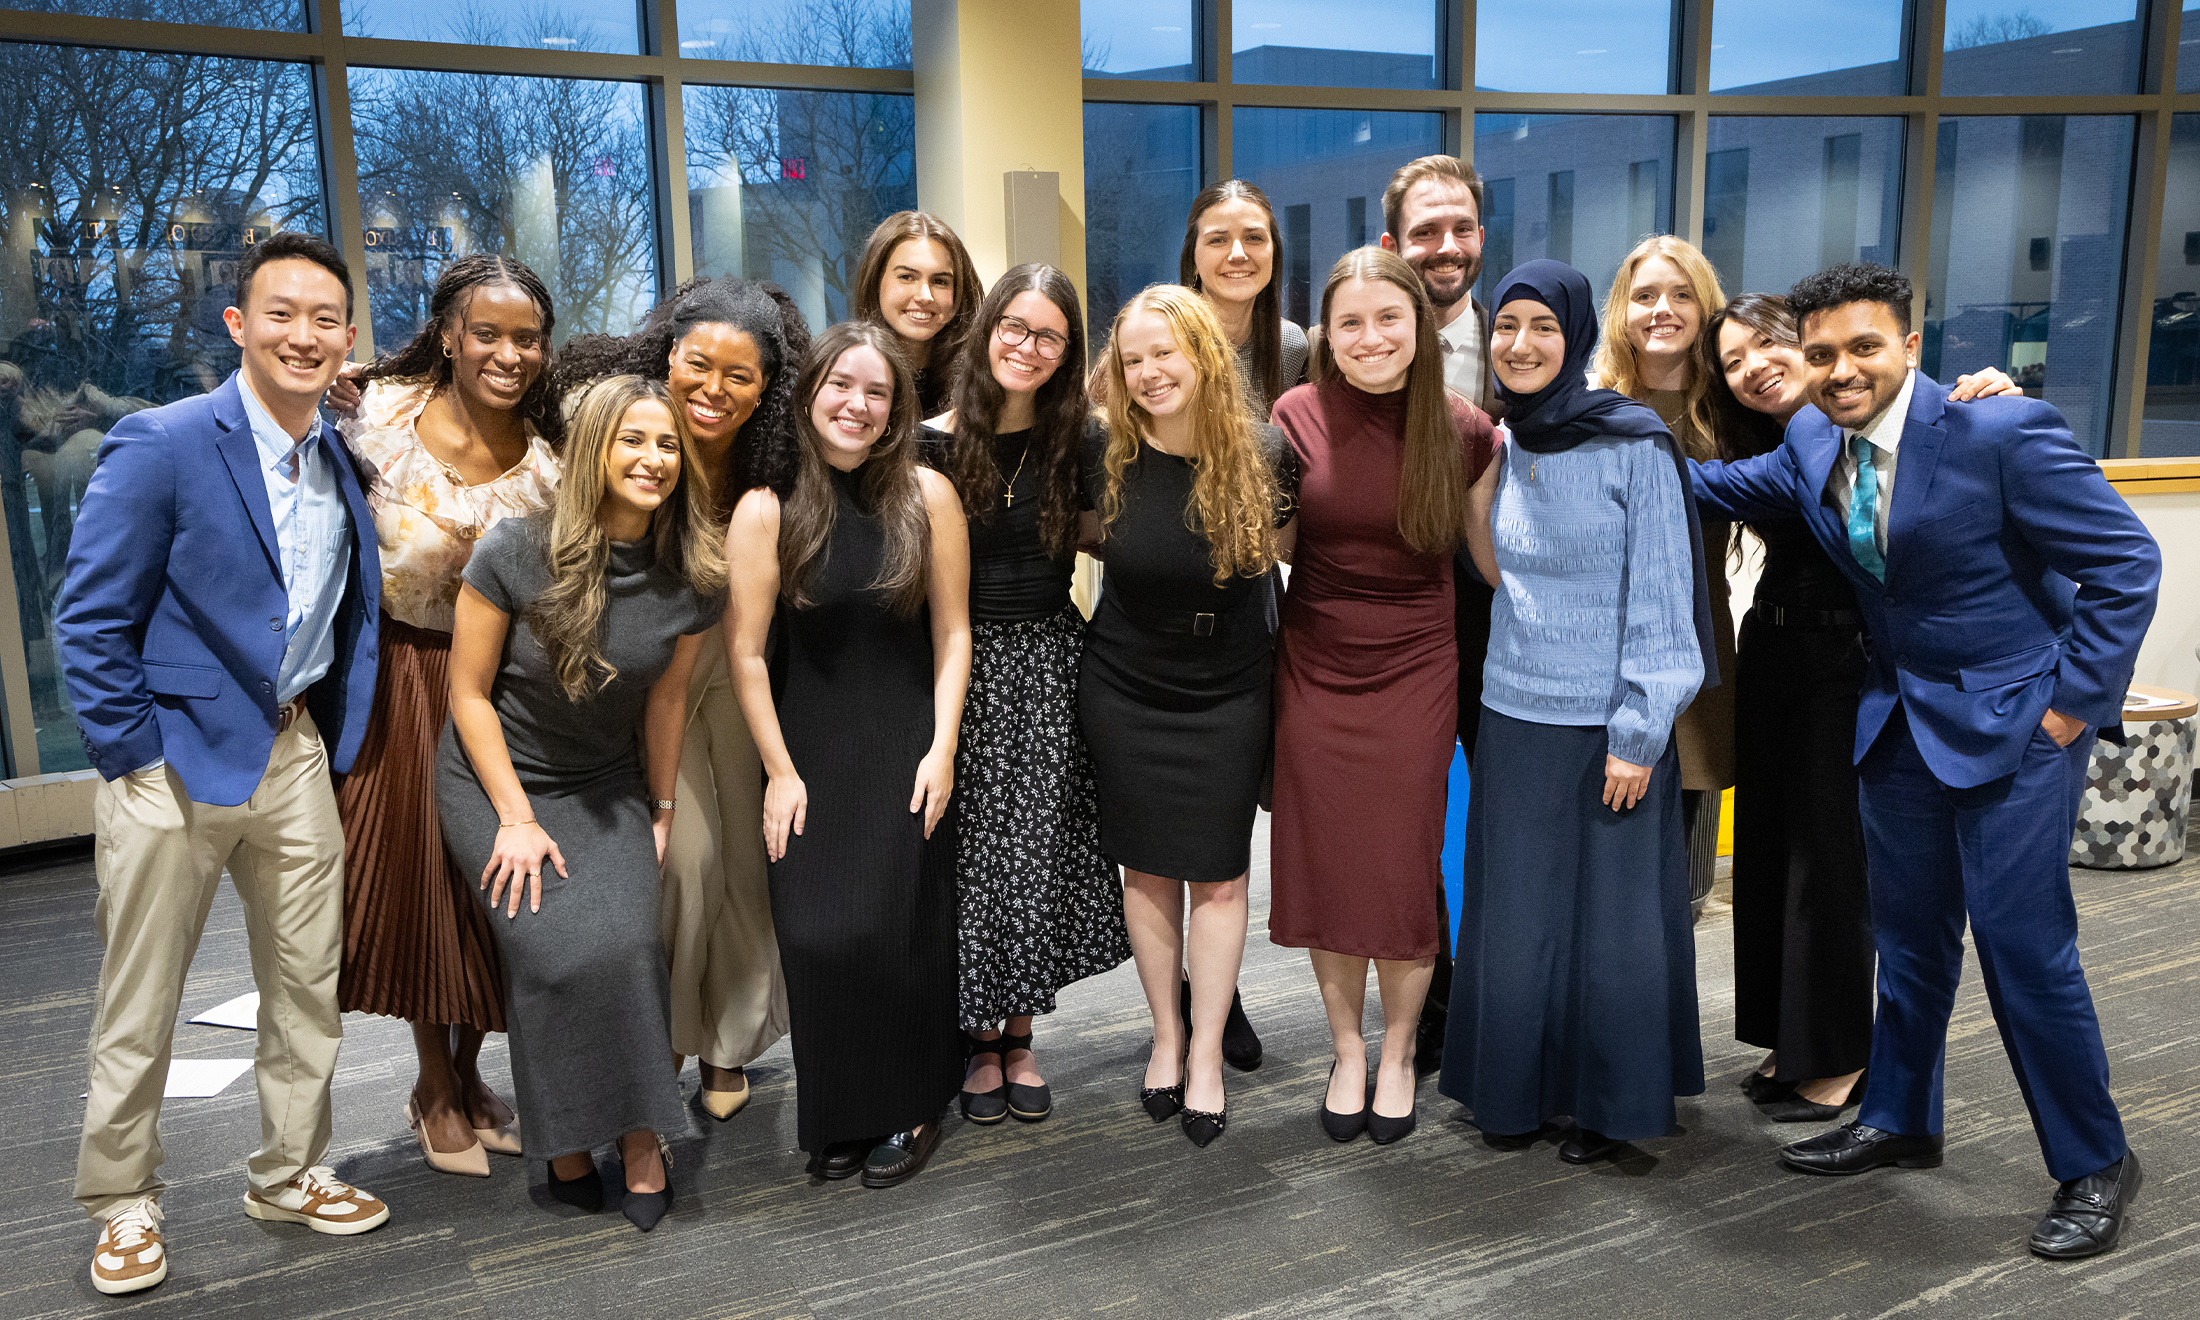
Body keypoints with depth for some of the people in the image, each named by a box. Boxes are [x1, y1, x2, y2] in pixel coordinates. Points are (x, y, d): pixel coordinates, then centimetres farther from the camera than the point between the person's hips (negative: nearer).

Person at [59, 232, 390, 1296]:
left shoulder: (341, 462, 5)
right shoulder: (159, 446, -14)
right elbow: (89, 620, -13)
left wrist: (333, 739, 9)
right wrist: (135, 757, -13)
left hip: (294, 757, 6)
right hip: (172, 764, -5)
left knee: (309, 987, 14)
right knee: (138, 1009, 9)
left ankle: (290, 1176, 32)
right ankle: (123, 1207, 27)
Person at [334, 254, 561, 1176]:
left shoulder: (549, 465, -7)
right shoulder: (380, 414, -10)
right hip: (393, 676, -1)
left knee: (487, 881, 9)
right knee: (414, 873, 8)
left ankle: (467, 1076, 32)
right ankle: (437, 1088, 28)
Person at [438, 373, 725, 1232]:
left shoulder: (692, 581, -10)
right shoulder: (515, 552, -18)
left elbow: (665, 697, 4)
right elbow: (469, 692, -9)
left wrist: (662, 810, 11)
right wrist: (517, 819, -11)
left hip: (607, 785, 2)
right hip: (496, 779, -2)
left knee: (626, 942, -18)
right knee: (555, 950, -18)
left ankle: (641, 1137, -1)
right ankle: (567, 1142, 3)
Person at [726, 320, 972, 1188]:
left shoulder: (928, 497, -3)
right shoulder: (767, 508, -5)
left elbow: (952, 632, 1)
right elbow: (746, 652, -3)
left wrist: (942, 747, -5)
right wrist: (780, 771, -4)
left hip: (905, 749, 0)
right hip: (808, 753, 0)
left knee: (899, 929, -2)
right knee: (817, 936, -2)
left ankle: (910, 1109, 19)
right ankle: (838, 1116, 19)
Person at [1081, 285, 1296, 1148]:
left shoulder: (1263, 455, -12)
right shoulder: (1107, 454, -9)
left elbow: (1283, 546, 4)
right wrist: (1127, 545, -2)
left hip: (1226, 695, -1)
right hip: (1124, 690, 1)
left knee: (1218, 876, 4)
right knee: (1146, 868, 10)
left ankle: (1207, 1054, 19)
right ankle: (1166, 1035, 28)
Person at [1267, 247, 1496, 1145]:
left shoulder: (1462, 430, -3)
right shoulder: (1299, 416, -3)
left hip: (1416, 674, -1)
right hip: (1315, 672, 1)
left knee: (1405, 867, 4)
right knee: (1325, 865, 8)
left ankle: (1398, 1052, 27)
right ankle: (1347, 1051, 28)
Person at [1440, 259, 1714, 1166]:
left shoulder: (1634, 445, -11)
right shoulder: (1503, 443, 6)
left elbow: (1659, 594, -12)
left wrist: (1639, 733, -14)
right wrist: (1472, 480, 3)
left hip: (1608, 721, -5)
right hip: (1515, 713, 5)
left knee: (1613, 913, 7)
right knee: (1517, 911, 12)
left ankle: (1612, 1101, 25)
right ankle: (1519, 1089, 29)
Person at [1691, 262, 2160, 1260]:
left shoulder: (2003, 432, -20)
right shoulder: (1813, 442, -1)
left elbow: (2126, 562, -15)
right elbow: (1719, 487, 15)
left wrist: (2075, 699, -15)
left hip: (2017, 718, -6)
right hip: (1900, 717, 6)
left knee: (2024, 945, -3)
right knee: (1909, 934, 17)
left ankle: (2095, 1166, 17)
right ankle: (1899, 1121, 34)